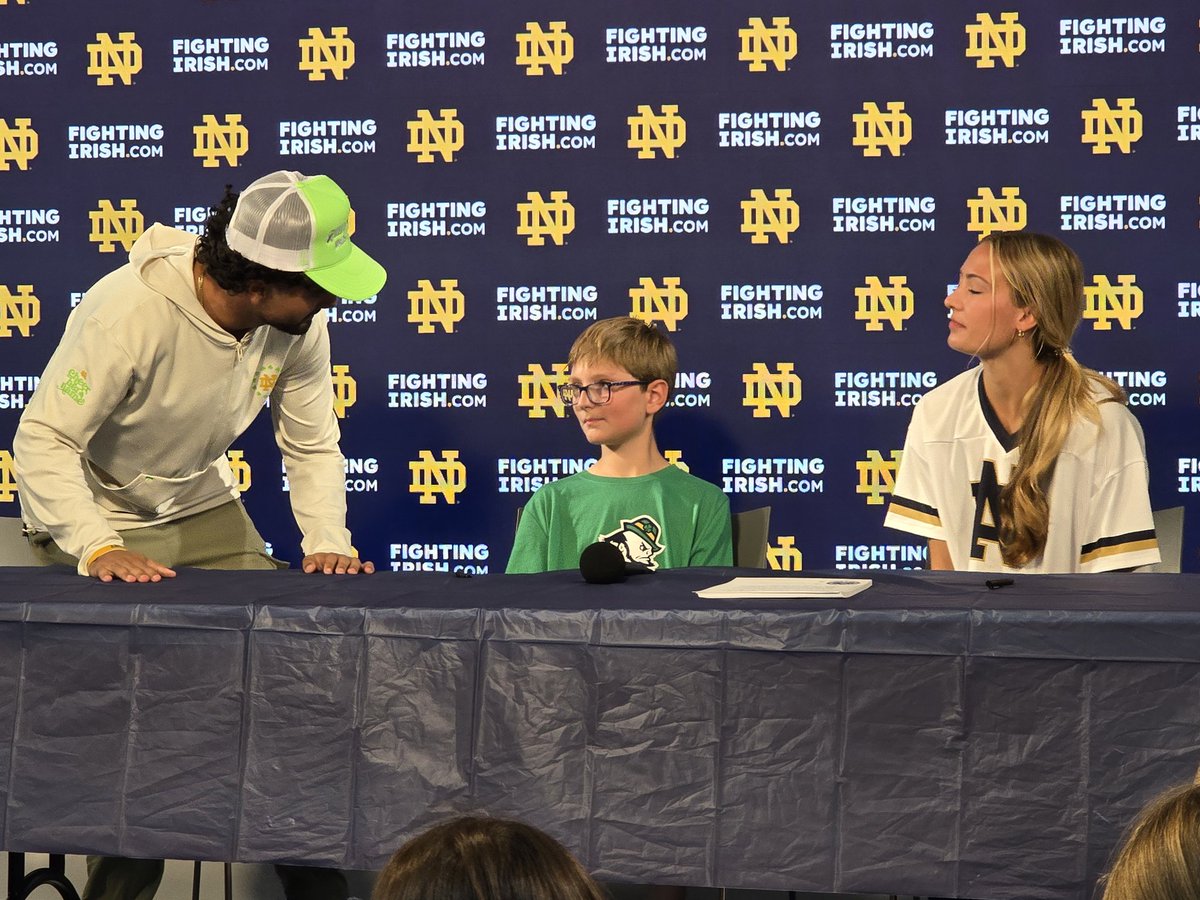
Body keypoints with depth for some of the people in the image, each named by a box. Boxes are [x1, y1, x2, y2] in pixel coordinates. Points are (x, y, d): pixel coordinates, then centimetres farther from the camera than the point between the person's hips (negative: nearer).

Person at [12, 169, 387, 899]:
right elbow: (43, 443, -30)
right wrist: (99, 550, -42)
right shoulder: (129, 311, -32)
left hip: (203, 509, 5)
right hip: (98, 516, -5)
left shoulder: (299, 321, -15)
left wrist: (329, 542, -22)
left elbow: (312, 445, -6)